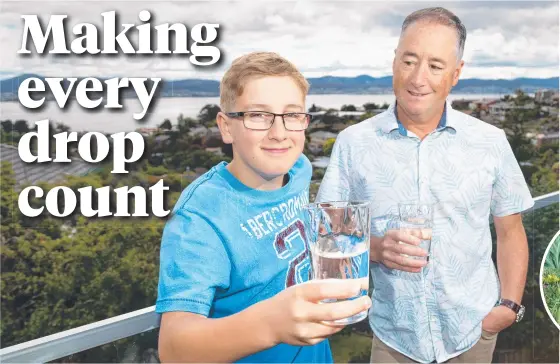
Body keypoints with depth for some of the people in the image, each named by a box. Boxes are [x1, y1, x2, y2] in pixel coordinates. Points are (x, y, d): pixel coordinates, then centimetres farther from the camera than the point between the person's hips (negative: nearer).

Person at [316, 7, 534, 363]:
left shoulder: (491, 142, -4)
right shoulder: (353, 142, -7)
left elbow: (510, 230, 5)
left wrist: (510, 305, -5)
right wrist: (374, 248, -21)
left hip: (473, 331, 1)